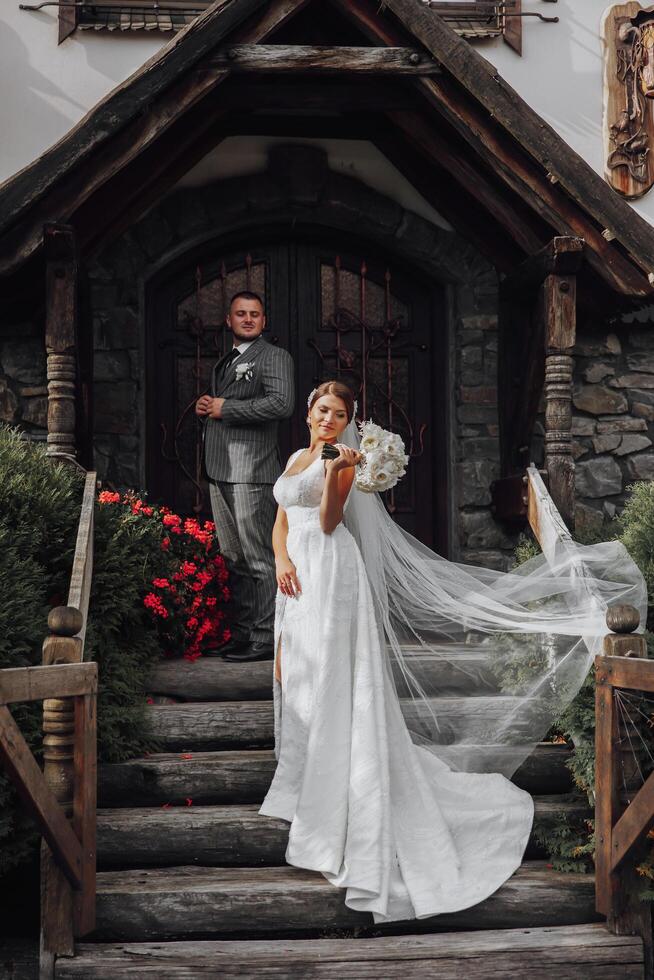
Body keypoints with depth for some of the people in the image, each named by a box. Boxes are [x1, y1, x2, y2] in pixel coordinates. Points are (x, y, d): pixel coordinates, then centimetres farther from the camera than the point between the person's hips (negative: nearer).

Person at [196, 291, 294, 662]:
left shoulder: (275, 357, -3)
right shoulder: (224, 364, 23)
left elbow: (282, 403, -18)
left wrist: (225, 408, -13)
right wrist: (205, 408, 8)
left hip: (252, 472, -8)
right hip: (220, 472, 9)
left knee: (260, 560, -6)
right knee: (235, 560, 13)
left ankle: (266, 639, -1)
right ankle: (242, 633, 20)